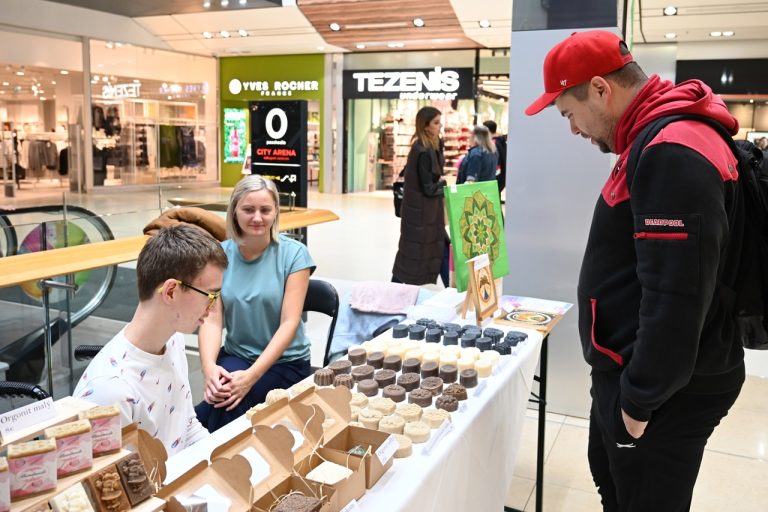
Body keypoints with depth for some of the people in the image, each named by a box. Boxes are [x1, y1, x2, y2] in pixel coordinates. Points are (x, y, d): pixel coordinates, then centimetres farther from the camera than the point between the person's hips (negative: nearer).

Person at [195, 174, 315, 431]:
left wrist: (251, 376, -28)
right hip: (234, 356, 3)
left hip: (284, 362, -3)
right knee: (218, 394, -29)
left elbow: (289, 323, -15)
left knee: (217, 413, -26)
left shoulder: (293, 253, -10)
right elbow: (212, 319, -6)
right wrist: (209, 366, -26)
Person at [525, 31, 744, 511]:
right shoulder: (660, 142, 10)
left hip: (667, 394, -10)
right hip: (630, 373, 10)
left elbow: (676, 296, -29)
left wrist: (641, 397, -18)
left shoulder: (673, 154, -25)